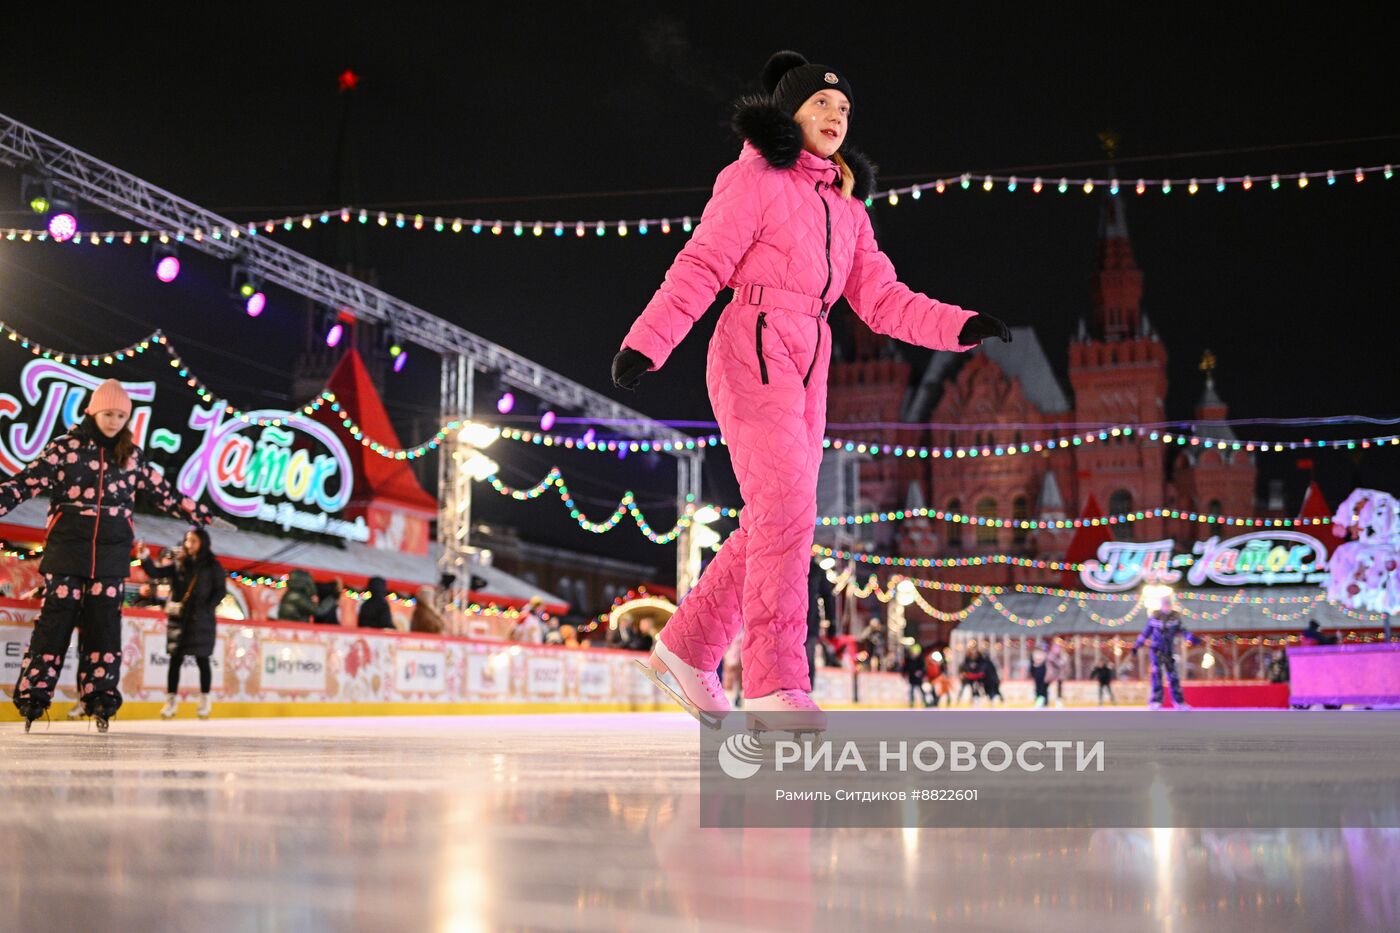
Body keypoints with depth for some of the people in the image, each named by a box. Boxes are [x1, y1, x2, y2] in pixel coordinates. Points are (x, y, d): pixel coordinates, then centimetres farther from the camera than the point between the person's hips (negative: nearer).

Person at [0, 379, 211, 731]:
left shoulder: (131, 455, 10)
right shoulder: (65, 446, 0)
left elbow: (162, 493, 17)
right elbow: (29, 481, -6)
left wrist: (199, 513, 19)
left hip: (111, 553, 2)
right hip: (67, 546, -2)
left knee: (104, 622, 2)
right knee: (55, 620, -2)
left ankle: (101, 697, 7)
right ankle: (33, 695, 4)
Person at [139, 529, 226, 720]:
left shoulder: (212, 566, 0)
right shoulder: (178, 564, 7)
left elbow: (220, 591, -2)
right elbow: (156, 573, 1)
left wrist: (206, 609, -12)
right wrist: (145, 558, -14)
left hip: (201, 620, -2)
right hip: (177, 619, 2)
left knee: (202, 660, 3)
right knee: (175, 659, 3)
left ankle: (205, 700, 13)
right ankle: (172, 699, 9)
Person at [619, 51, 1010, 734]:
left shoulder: (845, 205, 21)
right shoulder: (754, 177, 2)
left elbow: (882, 300, 13)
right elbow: (701, 266, -8)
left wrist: (960, 327, -1)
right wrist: (646, 342, -20)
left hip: (808, 368, 7)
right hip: (754, 351, -7)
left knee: (774, 524, 5)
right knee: (786, 507, -18)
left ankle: (686, 650, 19)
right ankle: (776, 686, -18)